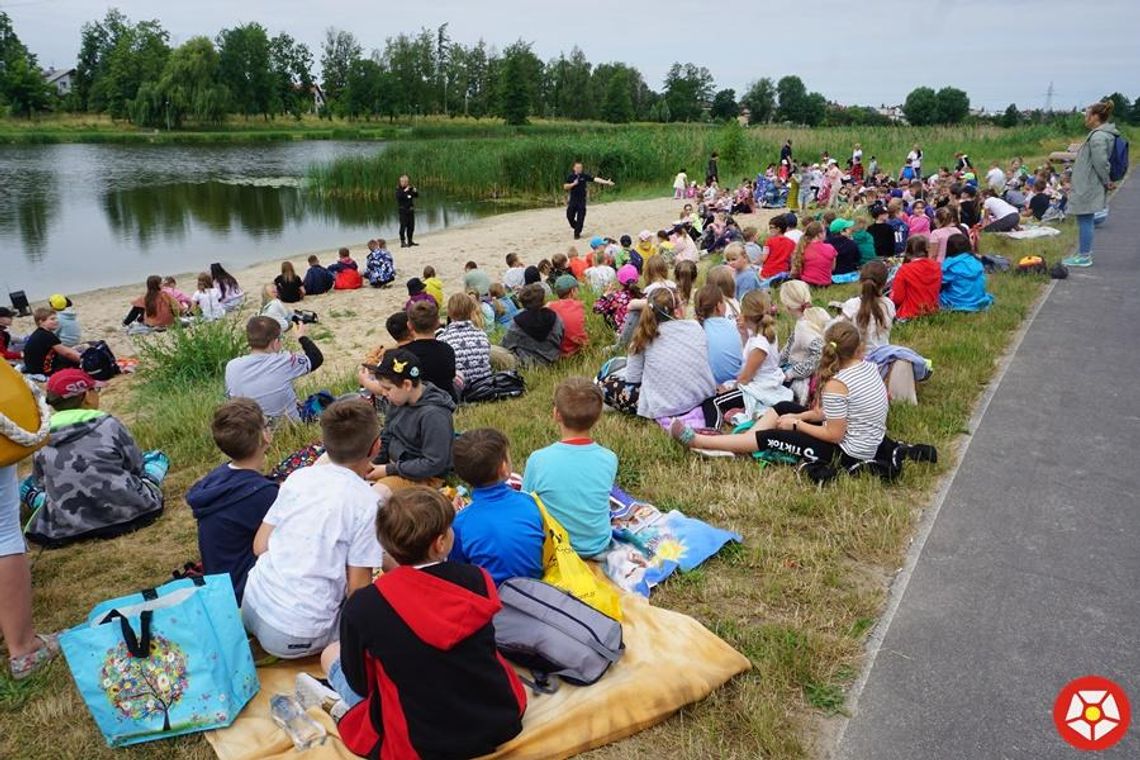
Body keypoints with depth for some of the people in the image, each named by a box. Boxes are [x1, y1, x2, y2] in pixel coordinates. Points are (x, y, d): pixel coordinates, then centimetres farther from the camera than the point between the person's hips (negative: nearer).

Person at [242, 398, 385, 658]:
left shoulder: (298, 477, 2)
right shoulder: (368, 503, -13)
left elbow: (260, 545, 7)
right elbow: (357, 587, -12)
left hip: (252, 606, 5)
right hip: (295, 637, -5)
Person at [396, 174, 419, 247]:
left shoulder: (410, 188, 10)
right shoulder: (398, 189, -5)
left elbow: (417, 195, 13)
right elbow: (398, 196, -22)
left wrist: (415, 191, -6)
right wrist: (405, 191, -25)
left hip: (411, 209, 6)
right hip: (403, 210, -6)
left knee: (411, 226, 10)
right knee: (403, 226, -9)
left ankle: (410, 241, 21)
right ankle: (402, 242, -8)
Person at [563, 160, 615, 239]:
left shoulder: (584, 176, 1)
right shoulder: (570, 176, 2)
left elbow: (595, 179, -7)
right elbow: (565, 186, 0)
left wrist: (606, 182, -15)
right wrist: (573, 184, -15)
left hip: (582, 200, -1)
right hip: (573, 200, 1)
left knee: (580, 218, -4)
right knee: (570, 216, -1)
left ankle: (577, 233, 8)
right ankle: (576, 228, 26)